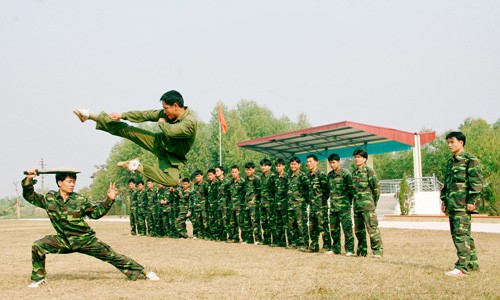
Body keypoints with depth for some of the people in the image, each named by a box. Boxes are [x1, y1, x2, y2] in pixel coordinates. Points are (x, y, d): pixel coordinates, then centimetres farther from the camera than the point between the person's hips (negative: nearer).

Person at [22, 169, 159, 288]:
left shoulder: (80, 200, -7)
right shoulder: (49, 198, -3)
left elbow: (96, 212, 0)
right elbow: (30, 196, 3)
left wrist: (109, 200, -14)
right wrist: (28, 180, -13)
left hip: (86, 240, -2)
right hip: (64, 241, 2)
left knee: (112, 256, -2)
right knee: (38, 246, -16)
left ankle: (143, 273, 7)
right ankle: (38, 278, 4)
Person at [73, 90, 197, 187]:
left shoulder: (190, 122, -33)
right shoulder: (166, 113, -9)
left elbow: (170, 131, -46)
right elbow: (146, 115, -5)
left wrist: (162, 123, -23)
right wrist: (122, 115, -5)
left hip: (172, 156, -5)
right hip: (160, 142, 5)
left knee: (172, 181, -35)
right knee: (126, 130, 0)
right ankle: (90, 116, 7)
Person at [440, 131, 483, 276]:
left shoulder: (470, 160, -5)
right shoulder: (450, 162, 20)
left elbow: (477, 181, -11)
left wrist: (472, 200, -16)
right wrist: (444, 201, 18)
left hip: (463, 204, -9)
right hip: (452, 204, 9)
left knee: (461, 233, -13)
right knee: (460, 234, 11)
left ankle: (462, 267, -14)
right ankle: (472, 263, 19)